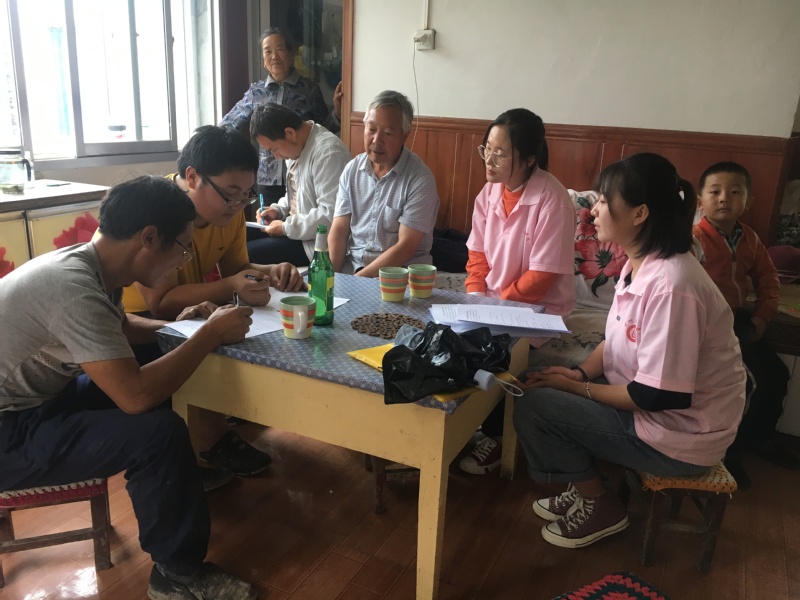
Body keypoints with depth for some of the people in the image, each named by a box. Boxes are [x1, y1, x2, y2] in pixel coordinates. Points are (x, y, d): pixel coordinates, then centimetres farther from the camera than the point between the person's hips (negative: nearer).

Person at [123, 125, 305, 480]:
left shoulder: (228, 207, -8)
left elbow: (235, 268, 2)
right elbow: (161, 303, -34)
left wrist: (270, 273, -18)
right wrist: (230, 287, -45)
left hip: (192, 309, 7)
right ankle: (213, 441, -9)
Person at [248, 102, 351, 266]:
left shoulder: (328, 153, -23)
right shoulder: (297, 146, 7)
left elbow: (331, 215, -28)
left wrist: (286, 227, -19)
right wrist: (278, 210, 5)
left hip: (315, 243, -10)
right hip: (295, 228, 10)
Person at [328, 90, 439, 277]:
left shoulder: (420, 179, -12)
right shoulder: (352, 169, 4)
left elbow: (405, 247, -15)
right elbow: (338, 231, 1)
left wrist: (357, 280, -19)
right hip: (351, 264, 4)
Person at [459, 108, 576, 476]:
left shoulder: (552, 200, -20)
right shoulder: (490, 192, 0)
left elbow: (542, 275, -20)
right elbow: (478, 254, 6)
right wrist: (475, 300, -7)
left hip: (538, 308, -6)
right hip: (491, 302, 6)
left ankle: (495, 436, 4)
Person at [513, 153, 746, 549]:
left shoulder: (670, 286, -30)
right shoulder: (639, 264, 0)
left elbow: (660, 395, -27)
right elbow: (617, 341, 12)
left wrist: (580, 388, -15)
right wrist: (580, 373, -4)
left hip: (678, 437, -9)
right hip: (647, 406, 9)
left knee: (533, 409, -14)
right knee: (542, 387, 8)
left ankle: (599, 506, 9)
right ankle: (585, 490, 20)